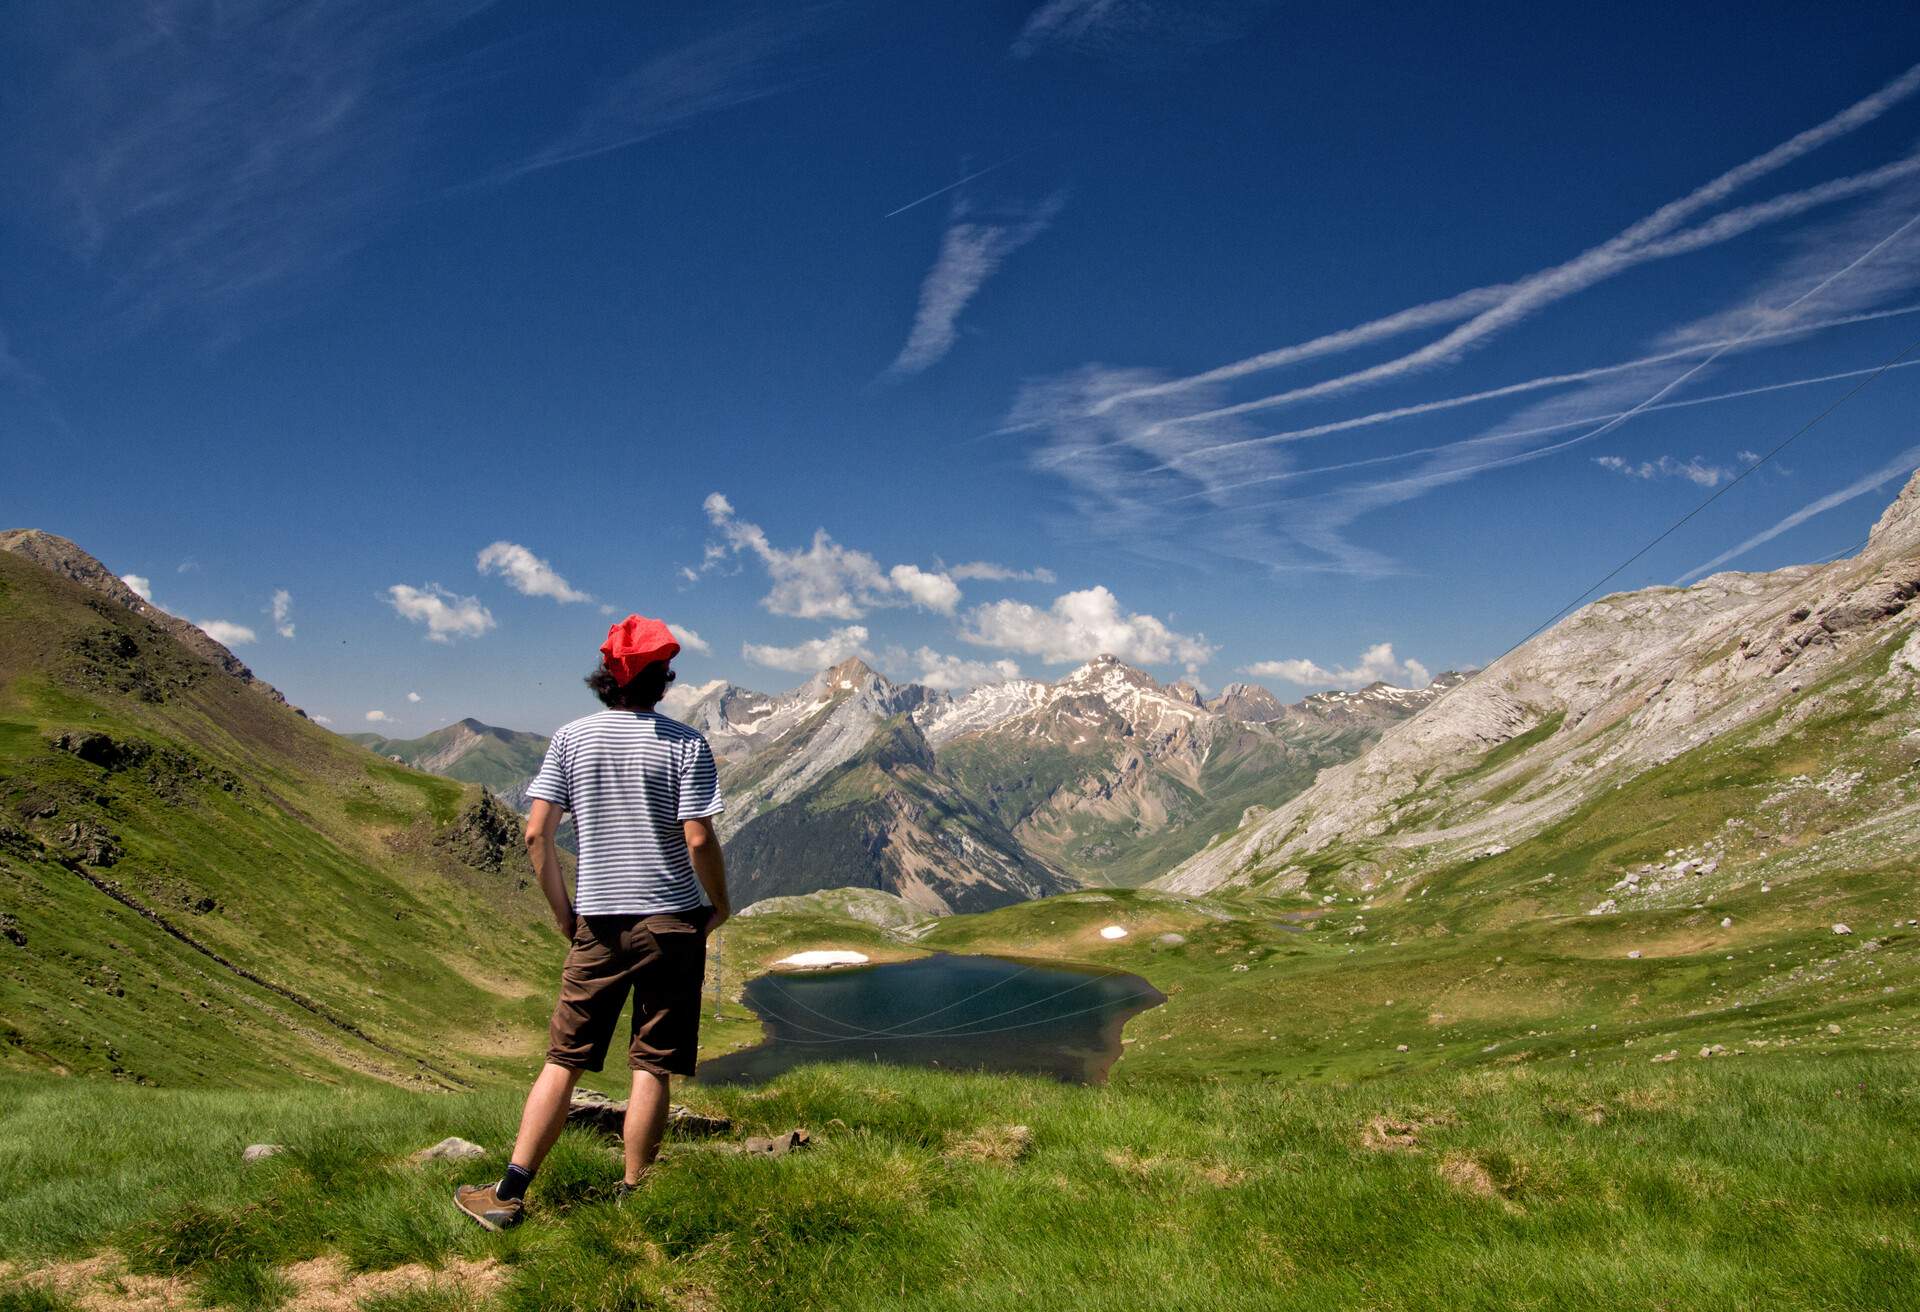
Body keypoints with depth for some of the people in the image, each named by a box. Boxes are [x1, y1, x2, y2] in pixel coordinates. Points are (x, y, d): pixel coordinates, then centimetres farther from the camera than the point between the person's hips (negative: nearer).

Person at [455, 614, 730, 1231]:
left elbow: (536, 834, -2)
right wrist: (720, 905, 4)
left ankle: (509, 1193, 12)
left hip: (599, 923, 3)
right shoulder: (685, 744, -6)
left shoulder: (571, 738, 2)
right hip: (673, 921, -2)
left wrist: (562, 909, 10)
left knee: (564, 1059, 11)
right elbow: (699, 840, -12)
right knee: (652, 1068, 4)